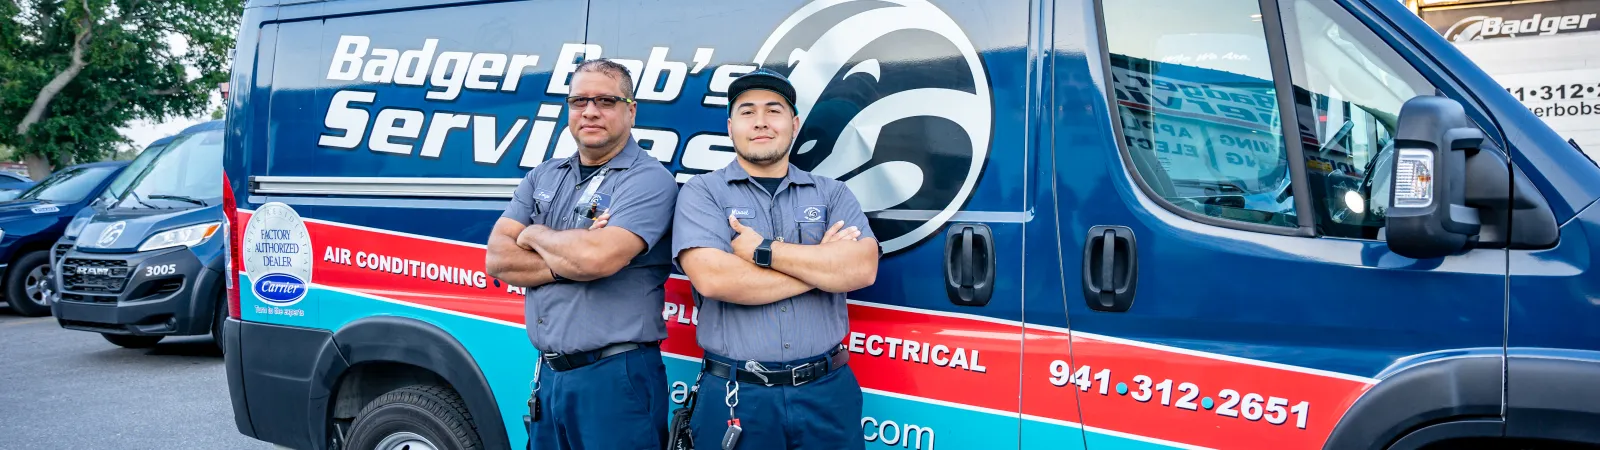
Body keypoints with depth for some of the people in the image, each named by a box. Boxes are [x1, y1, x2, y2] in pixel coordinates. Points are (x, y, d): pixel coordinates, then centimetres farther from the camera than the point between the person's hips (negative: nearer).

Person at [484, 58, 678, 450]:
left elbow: (596, 257, -24)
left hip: (615, 378, -6)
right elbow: (497, 260, 1)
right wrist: (570, 261, -14)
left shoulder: (649, 180, -10)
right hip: (547, 374, 6)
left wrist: (536, 235, -5)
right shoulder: (543, 177, 11)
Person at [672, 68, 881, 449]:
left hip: (826, 392, 2)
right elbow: (712, 278, -16)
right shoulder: (702, 193, 1)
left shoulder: (832, 193, 8)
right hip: (735, 396, -2)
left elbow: (862, 268, -9)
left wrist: (763, 250, -13)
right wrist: (821, 264, -9)